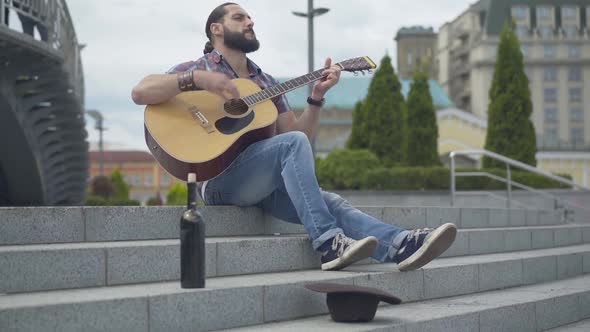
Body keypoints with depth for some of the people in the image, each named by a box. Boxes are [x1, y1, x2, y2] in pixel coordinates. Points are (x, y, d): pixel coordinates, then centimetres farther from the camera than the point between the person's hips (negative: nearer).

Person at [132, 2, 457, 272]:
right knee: (292, 143, -29)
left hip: (266, 184, 6)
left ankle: (400, 245, -42)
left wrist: (316, 97, 1)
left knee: (331, 202, -20)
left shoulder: (266, 81, 22)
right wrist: (197, 79, -21)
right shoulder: (196, 68, 6)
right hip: (219, 179, -6)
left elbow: (299, 133, 17)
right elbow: (140, 92, -10)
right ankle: (328, 243, -38)